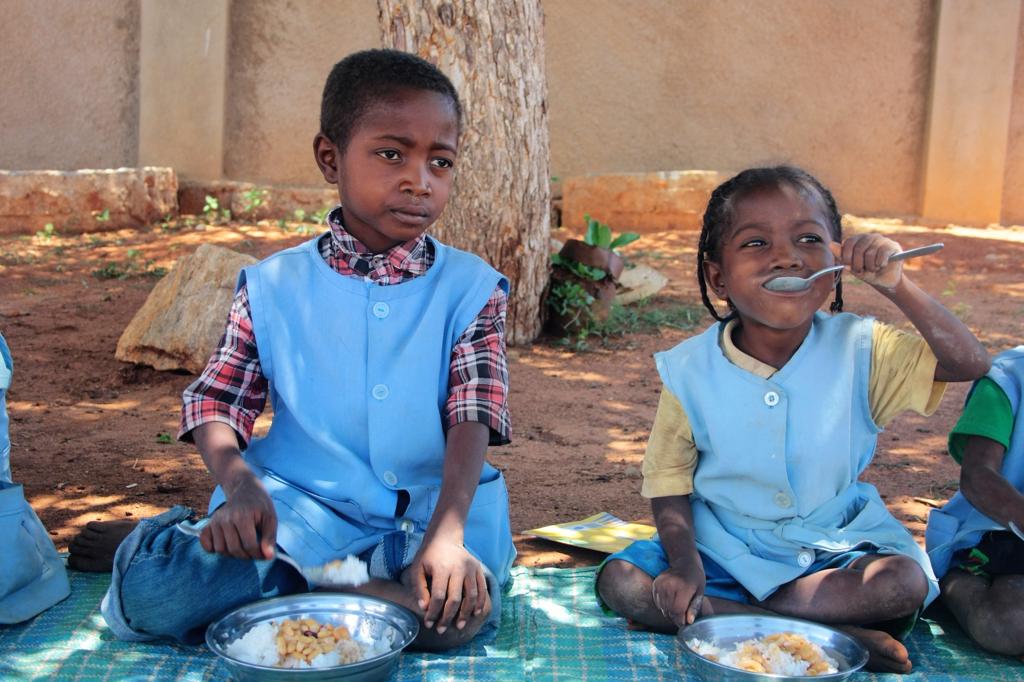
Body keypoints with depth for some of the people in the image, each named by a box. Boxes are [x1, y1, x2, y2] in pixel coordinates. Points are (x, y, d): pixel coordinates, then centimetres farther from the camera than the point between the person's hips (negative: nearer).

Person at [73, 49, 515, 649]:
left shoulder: (472, 288, 3)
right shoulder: (274, 286, 6)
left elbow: (472, 416, -8)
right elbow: (218, 404, 3)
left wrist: (447, 533, -25)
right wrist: (239, 484, -20)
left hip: (430, 507, 2)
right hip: (299, 505, -1)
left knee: (460, 609, -32)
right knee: (151, 595, -26)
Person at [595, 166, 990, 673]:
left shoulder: (857, 349, -9)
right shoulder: (690, 370, -12)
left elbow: (970, 364, -14)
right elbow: (669, 481, -6)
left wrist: (895, 286, -26)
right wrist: (684, 565, -24)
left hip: (832, 545, 0)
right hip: (723, 549, 1)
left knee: (905, 582, -28)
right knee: (619, 581, -22)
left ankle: (721, 614, -19)